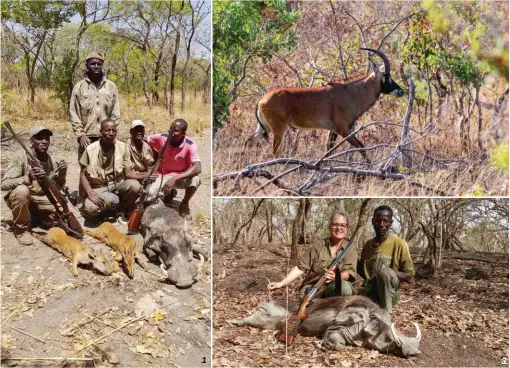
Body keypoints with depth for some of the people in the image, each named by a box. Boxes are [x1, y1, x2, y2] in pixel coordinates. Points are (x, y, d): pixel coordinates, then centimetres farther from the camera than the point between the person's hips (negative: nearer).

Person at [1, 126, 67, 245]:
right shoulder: (20, 156, -19)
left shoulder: (51, 160, -4)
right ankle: (20, 229, -13)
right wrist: (28, 178, -44)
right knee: (22, 190, -38)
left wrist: (62, 175, -20)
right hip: (20, 198, -5)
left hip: (41, 199, 5)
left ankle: (37, 216, 16)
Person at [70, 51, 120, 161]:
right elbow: (74, 113, 1)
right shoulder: (79, 87, 4)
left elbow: (116, 113, 7)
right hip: (86, 137, -1)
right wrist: (80, 134, -8)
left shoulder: (111, 86, 8)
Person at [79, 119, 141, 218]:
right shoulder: (91, 150, -12)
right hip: (98, 187, -1)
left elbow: (128, 173, -8)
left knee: (135, 186, -32)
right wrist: (90, 193, -23)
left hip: (118, 183, 1)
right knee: (90, 208, -31)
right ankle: (113, 200, 2)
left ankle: (128, 209, 1)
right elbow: (83, 175, -6)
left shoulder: (122, 147, -7)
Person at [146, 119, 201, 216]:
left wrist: (175, 179, -47)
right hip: (164, 176, 2)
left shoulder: (190, 145, -25)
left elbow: (197, 168, -38)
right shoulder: (162, 138, -16)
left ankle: (185, 203, -2)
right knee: (150, 192, -26)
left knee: (195, 179, -36)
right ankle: (169, 192, 13)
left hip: (182, 177, -2)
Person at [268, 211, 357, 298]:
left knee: (344, 286, -34)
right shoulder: (318, 247, 8)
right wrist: (282, 283, -8)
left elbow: (349, 273, -9)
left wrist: (336, 277, -33)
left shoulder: (351, 249, 5)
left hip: (335, 289, 0)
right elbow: (301, 267, 3)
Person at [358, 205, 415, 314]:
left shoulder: (399, 244, -7)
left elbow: (410, 277, -6)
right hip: (371, 293, 2)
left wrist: (388, 272, -21)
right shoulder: (367, 245, 8)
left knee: (384, 272, -36)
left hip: (390, 293, -2)